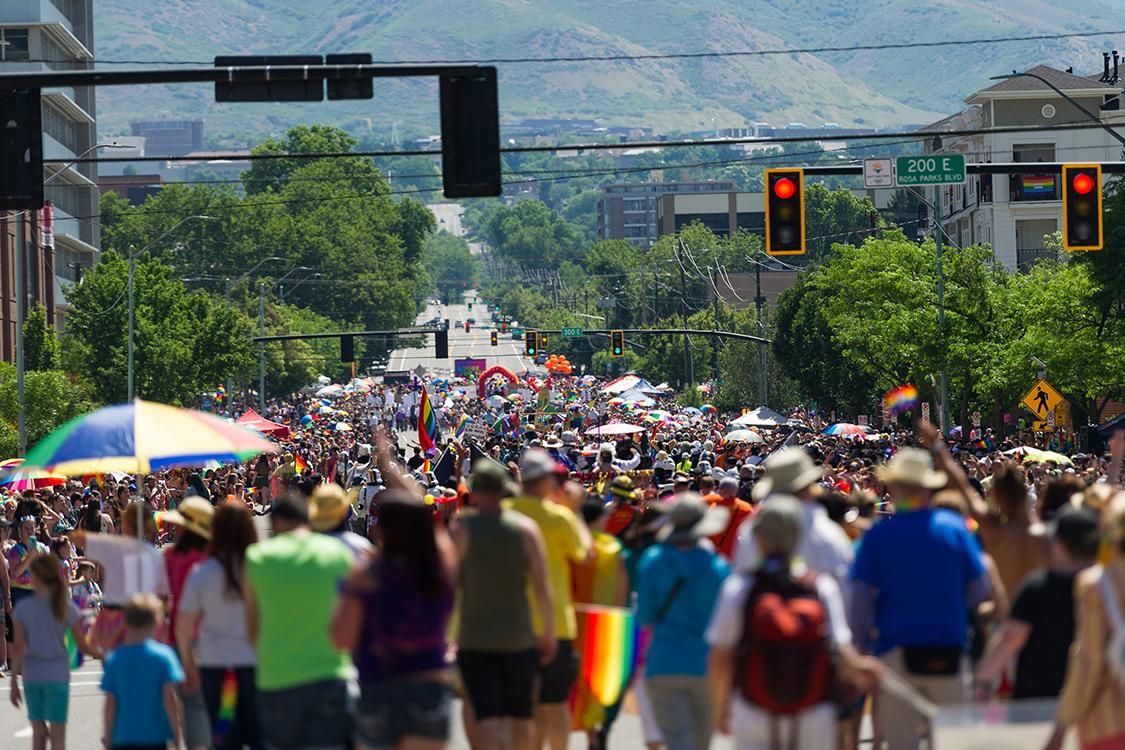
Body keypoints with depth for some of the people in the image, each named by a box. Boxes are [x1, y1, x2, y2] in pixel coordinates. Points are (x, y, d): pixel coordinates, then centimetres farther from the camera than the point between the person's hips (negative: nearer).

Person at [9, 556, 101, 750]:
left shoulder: (23, 608, -5)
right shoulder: (66, 608, -5)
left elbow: (18, 649, -4)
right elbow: (83, 646, -3)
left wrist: (14, 683, 0)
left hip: (31, 675, 1)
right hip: (57, 675, -1)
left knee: (38, 731, 15)